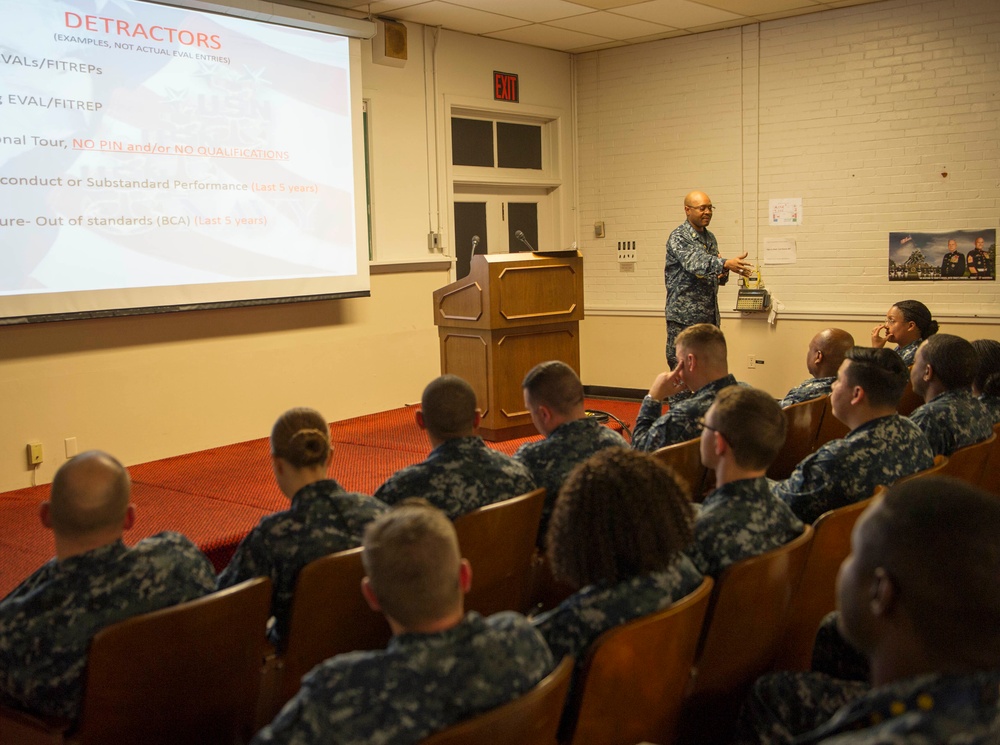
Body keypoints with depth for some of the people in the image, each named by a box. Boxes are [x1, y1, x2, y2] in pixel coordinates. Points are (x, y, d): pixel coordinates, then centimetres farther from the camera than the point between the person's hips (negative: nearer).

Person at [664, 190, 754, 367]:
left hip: (710, 316, 7)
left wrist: (722, 275, -1)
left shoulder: (710, 238, 14)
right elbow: (695, 263, -28)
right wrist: (726, 264, -44)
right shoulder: (678, 237, -9)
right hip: (684, 317, -7)